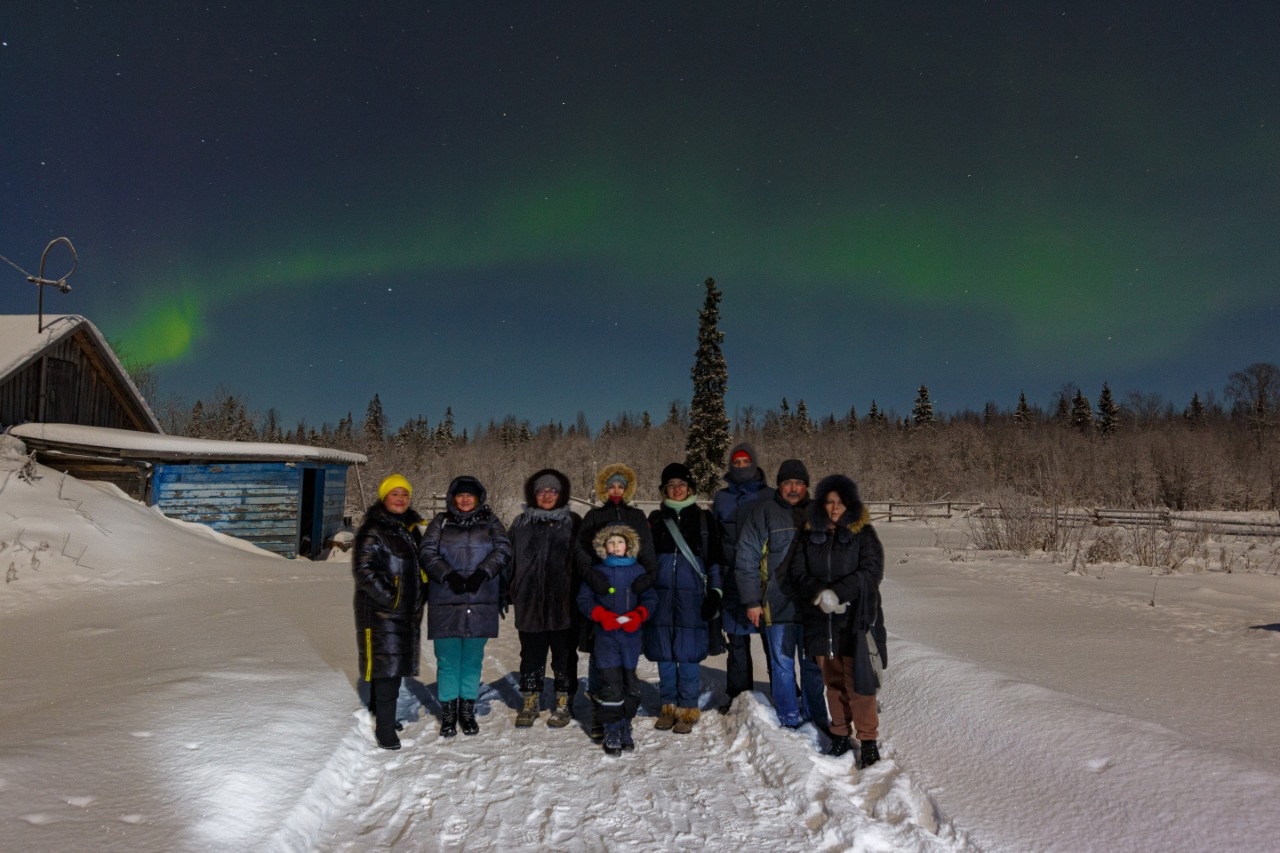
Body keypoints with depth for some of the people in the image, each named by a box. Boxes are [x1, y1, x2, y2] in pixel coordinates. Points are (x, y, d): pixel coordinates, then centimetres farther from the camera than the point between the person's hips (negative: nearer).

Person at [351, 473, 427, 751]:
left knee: (398, 660, 14)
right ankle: (384, 725, -2)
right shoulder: (372, 530, -10)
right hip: (381, 610, -8)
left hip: (408, 609, 8)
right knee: (385, 662, -8)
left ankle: (381, 712, 30)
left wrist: (421, 594, 14)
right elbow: (362, 569, -16)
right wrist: (387, 596, -20)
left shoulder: (411, 528, 13)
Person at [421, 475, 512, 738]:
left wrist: (482, 573, -16)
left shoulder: (490, 522, 10)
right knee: (448, 660, 3)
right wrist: (449, 575, -16)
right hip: (446, 603, 0)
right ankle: (448, 712, 16)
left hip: (481, 604, 1)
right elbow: (428, 552, -1)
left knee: (473, 659, 7)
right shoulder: (441, 522, 9)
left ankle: (468, 711, 20)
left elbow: (503, 549, -2)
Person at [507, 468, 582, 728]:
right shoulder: (522, 523, 8)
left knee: (564, 654, 8)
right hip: (530, 602, 2)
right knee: (531, 655, 12)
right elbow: (511, 561, 10)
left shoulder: (573, 523, 1)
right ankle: (530, 702, 24)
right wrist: (508, 594, 6)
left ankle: (563, 704, 20)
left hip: (564, 603, -2)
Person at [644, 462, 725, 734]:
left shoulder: (704, 518, 7)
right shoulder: (656, 518, 12)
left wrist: (715, 592, -1)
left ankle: (688, 709, 8)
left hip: (691, 593, -2)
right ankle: (669, 706, 18)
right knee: (664, 652, 6)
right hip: (660, 592, 2)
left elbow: (714, 559, 6)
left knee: (688, 652, -3)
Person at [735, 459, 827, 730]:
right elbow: (746, 559, -5)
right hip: (777, 604, -3)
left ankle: (815, 716, 27)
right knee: (782, 664, 6)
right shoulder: (763, 512, -4)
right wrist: (751, 601, -8)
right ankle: (790, 719, 22)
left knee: (813, 665, 12)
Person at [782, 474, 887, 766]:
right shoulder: (810, 534, 6)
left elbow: (871, 571, -11)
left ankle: (868, 739, 9)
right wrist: (819, 594, -16)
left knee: (859, 682, -4)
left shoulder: (863, 534, -2)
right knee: (833, 681, 12)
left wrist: (837, 593, -21)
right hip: (821, 619, 3)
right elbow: (796, 572, 2)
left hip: (855, 620, -3)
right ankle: (840, 734, 27)